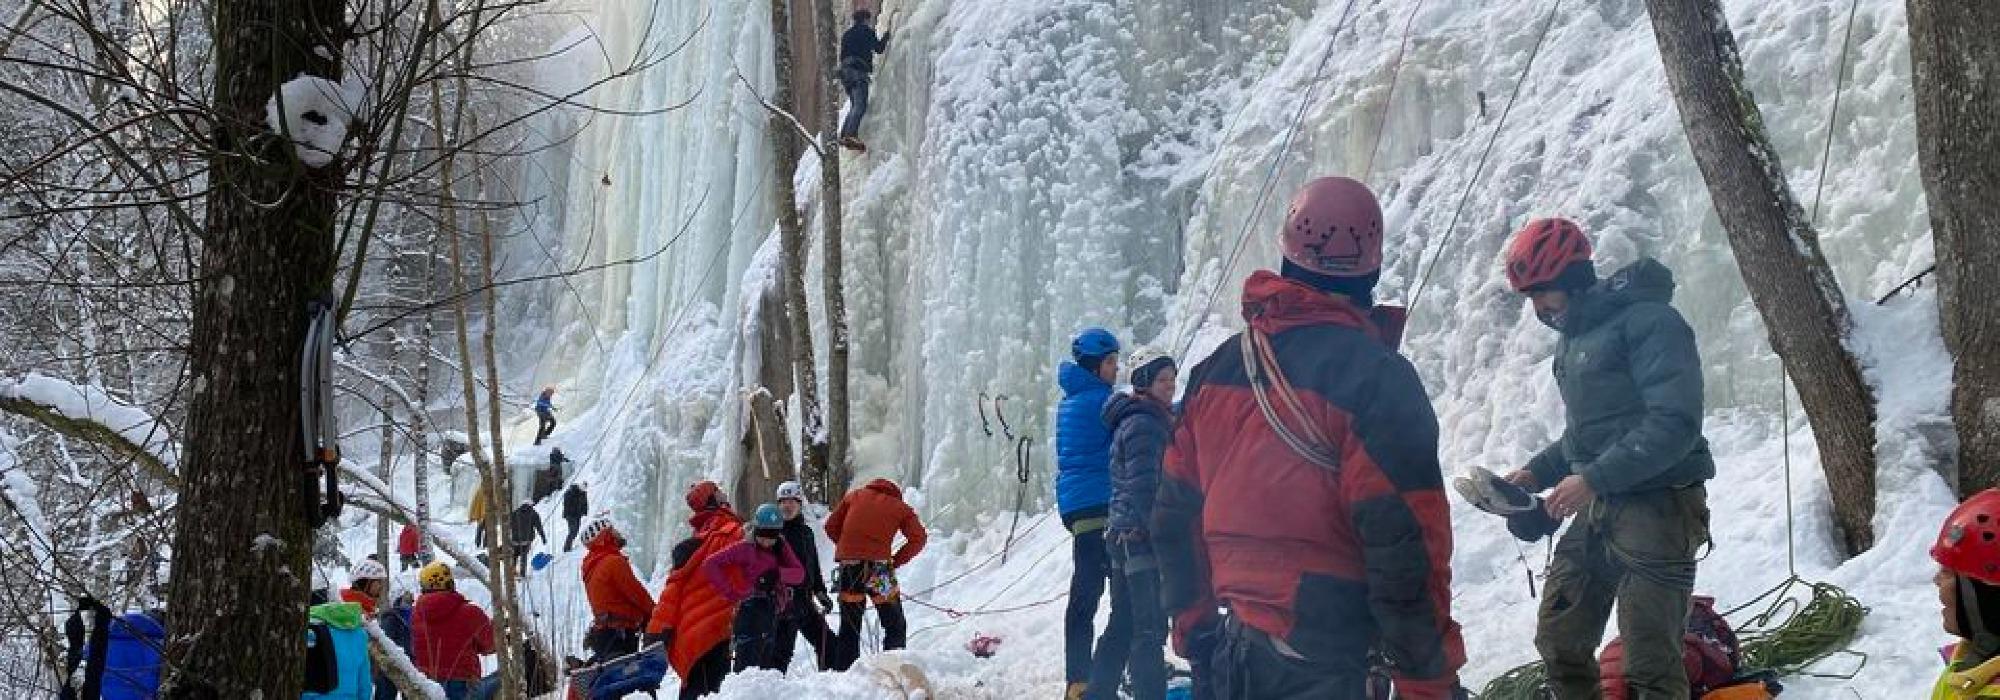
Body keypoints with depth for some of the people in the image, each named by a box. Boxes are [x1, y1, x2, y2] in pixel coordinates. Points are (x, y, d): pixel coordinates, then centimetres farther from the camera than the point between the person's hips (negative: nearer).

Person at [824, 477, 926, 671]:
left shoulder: (854, 496, 17)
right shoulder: (901, 507, 11)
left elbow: (831, 526, 13)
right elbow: (918, 539, -1)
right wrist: (895, 560, 4)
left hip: (848, 567, 3)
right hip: (878, 566, -2)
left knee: (849, 628, 13)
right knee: (896, 627, 8)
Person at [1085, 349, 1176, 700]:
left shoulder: (1150, 420, 18)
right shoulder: (1145, 424, -12)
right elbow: (1143, 487, -20)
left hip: (1125, 536, 10)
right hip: (1142, 538, -10)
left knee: (1123, 625, 14)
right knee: (1151, 629, -8)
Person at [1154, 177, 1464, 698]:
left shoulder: (1215, 369, 6)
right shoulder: (1375, 376, -13)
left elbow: (1175, 516, 12)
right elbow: (1404, 542, -17)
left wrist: (1195, 628, 21)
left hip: (1233, 652, 6)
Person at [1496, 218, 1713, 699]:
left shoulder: (1649, 321, -13)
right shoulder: (1572, 337, 15)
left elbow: (1675, 423, -22)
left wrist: (1593, 479, -24)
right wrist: (1537, 472, 10)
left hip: (1657, 508, -9)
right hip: (1598, 508, 9)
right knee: (1559, 642, 9)